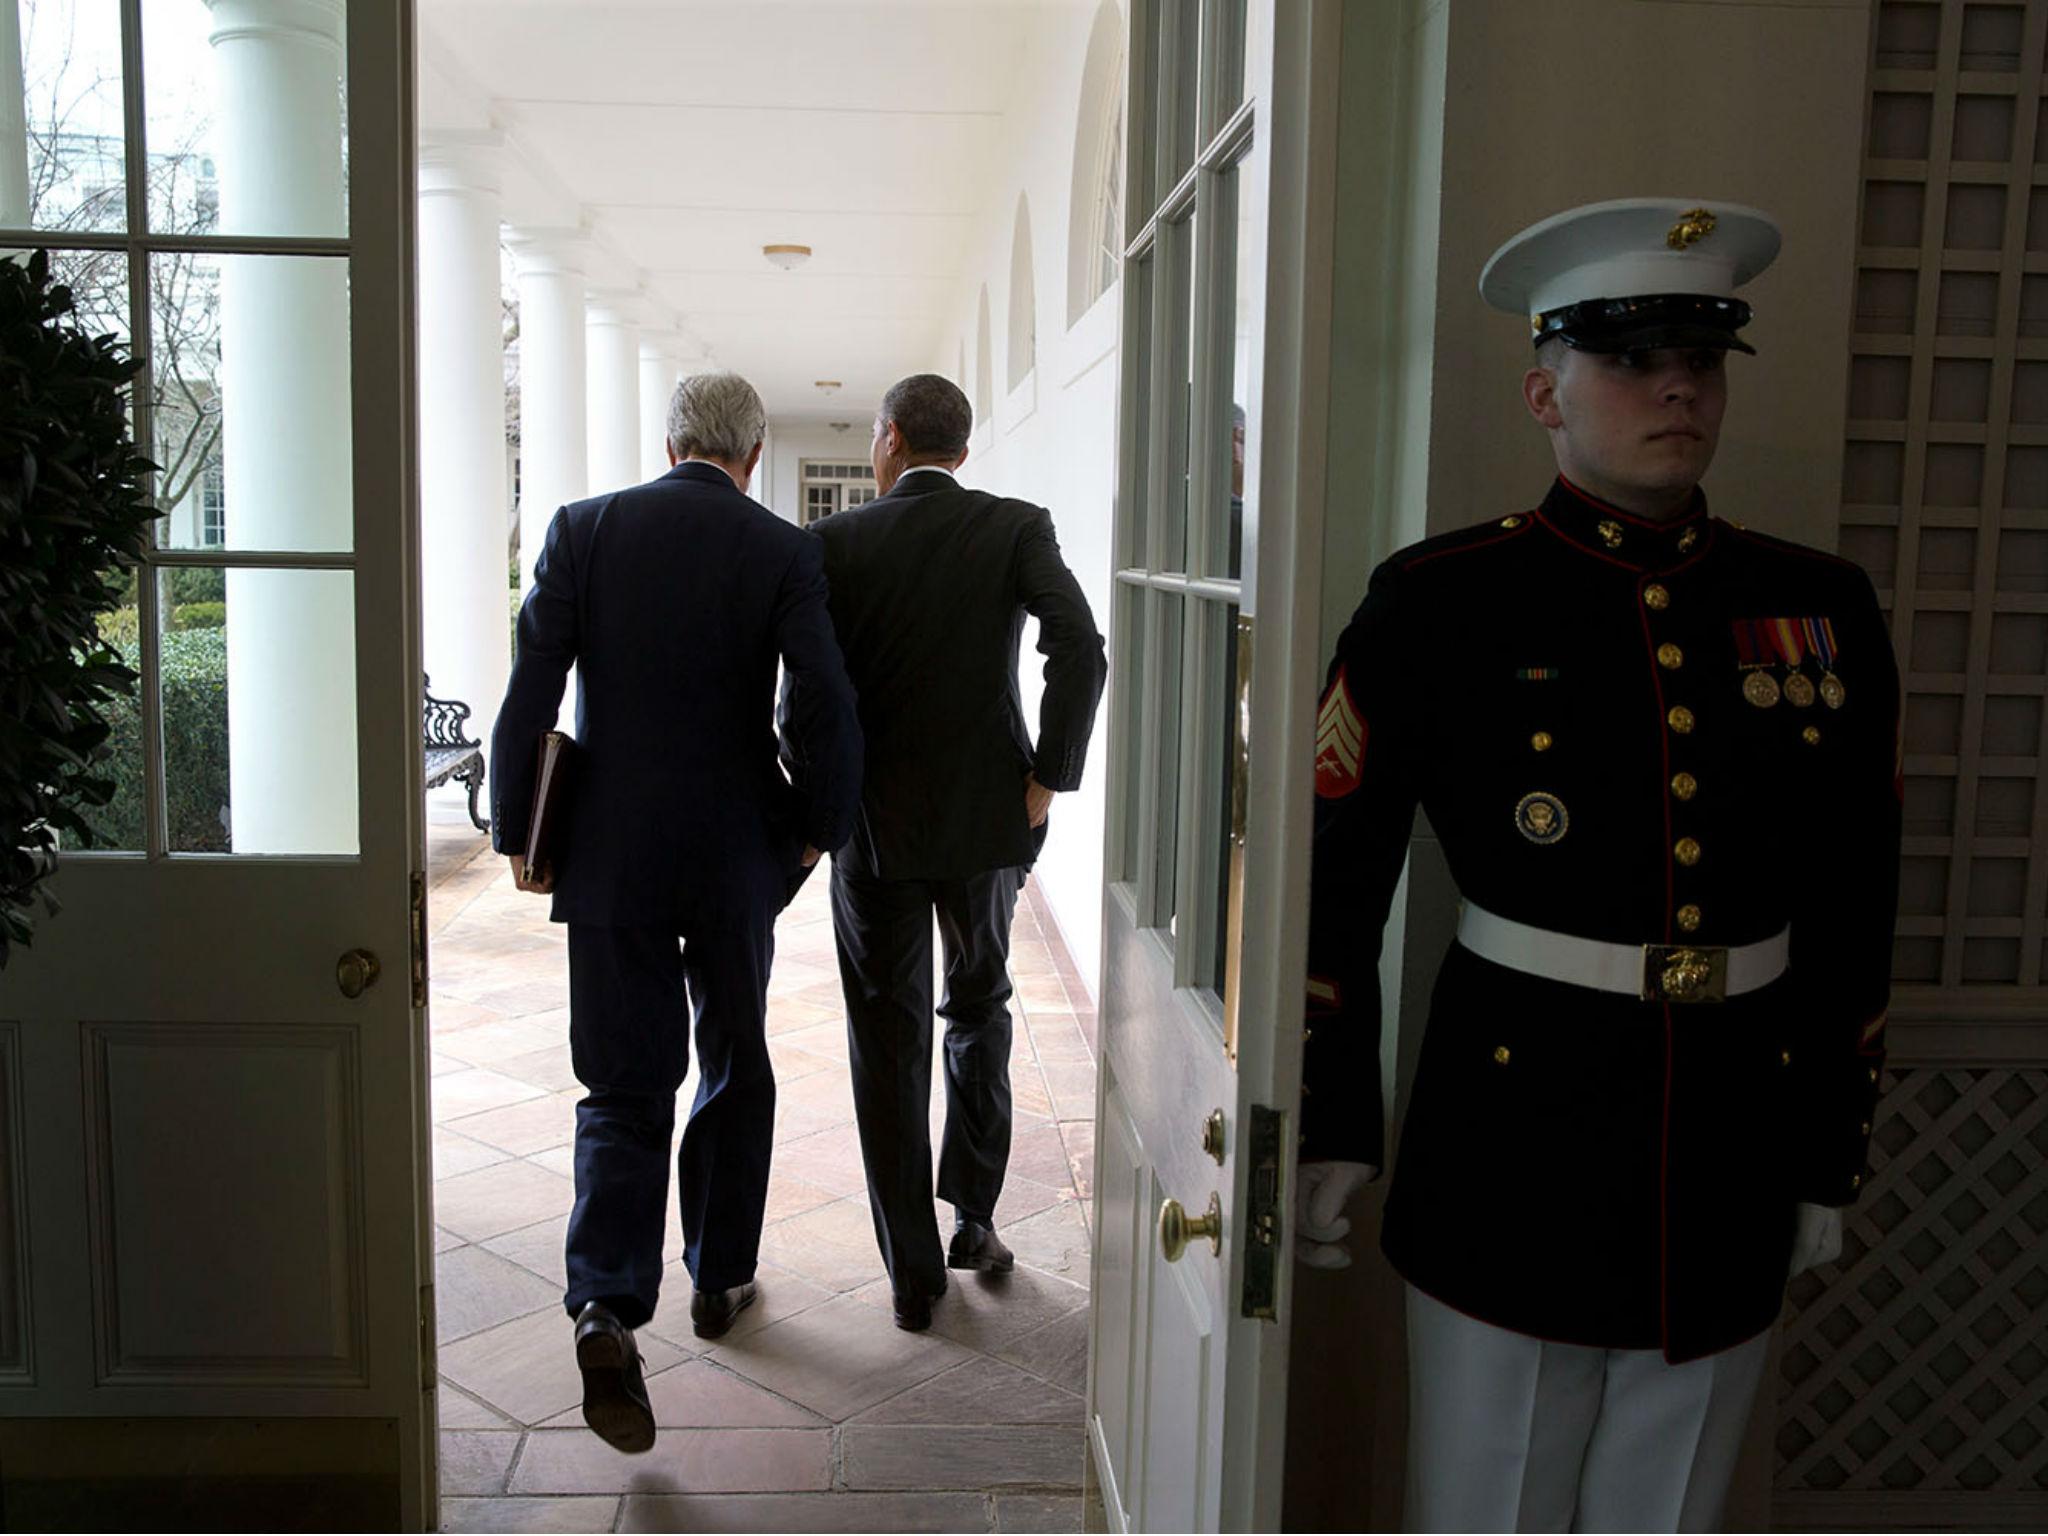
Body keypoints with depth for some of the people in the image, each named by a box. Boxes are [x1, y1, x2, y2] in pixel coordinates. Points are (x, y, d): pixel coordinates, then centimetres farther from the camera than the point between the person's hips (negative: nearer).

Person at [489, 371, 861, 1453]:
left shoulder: (584, 529, -1)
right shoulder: (783, 551, -4)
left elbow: (529, 695, -5)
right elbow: (826, 705, -12)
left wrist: (517, 834, 4)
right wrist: (819, 828, 3)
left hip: (611, 854, 0)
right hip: (736, 854, 0)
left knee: (624, 1089, 6)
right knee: (735, 1069, 18)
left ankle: (607, 1311, -10)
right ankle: (720, 1278, 31)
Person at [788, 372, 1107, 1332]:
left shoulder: (836, 543, -4)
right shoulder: (1017, 527, -3)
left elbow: (808, 687, -8)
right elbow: (1079, 650, -17)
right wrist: (1049, 777, -10)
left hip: (877, 821, -1)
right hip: (990, 818, 1)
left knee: (889, 1043, 9)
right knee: (980, 1010, 23)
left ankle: (913, 1276, 14)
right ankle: (974, 1217, 27)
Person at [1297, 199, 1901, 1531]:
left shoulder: (1823, 611, 4)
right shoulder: (1443, 602, -7)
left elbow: (1854, 916, 9)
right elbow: (1333, 873, -6)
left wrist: (1832, 1153, 11)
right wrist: (1332, 1123, -6)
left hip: (1731, 1169, 4)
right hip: (1510, 1158, -3)